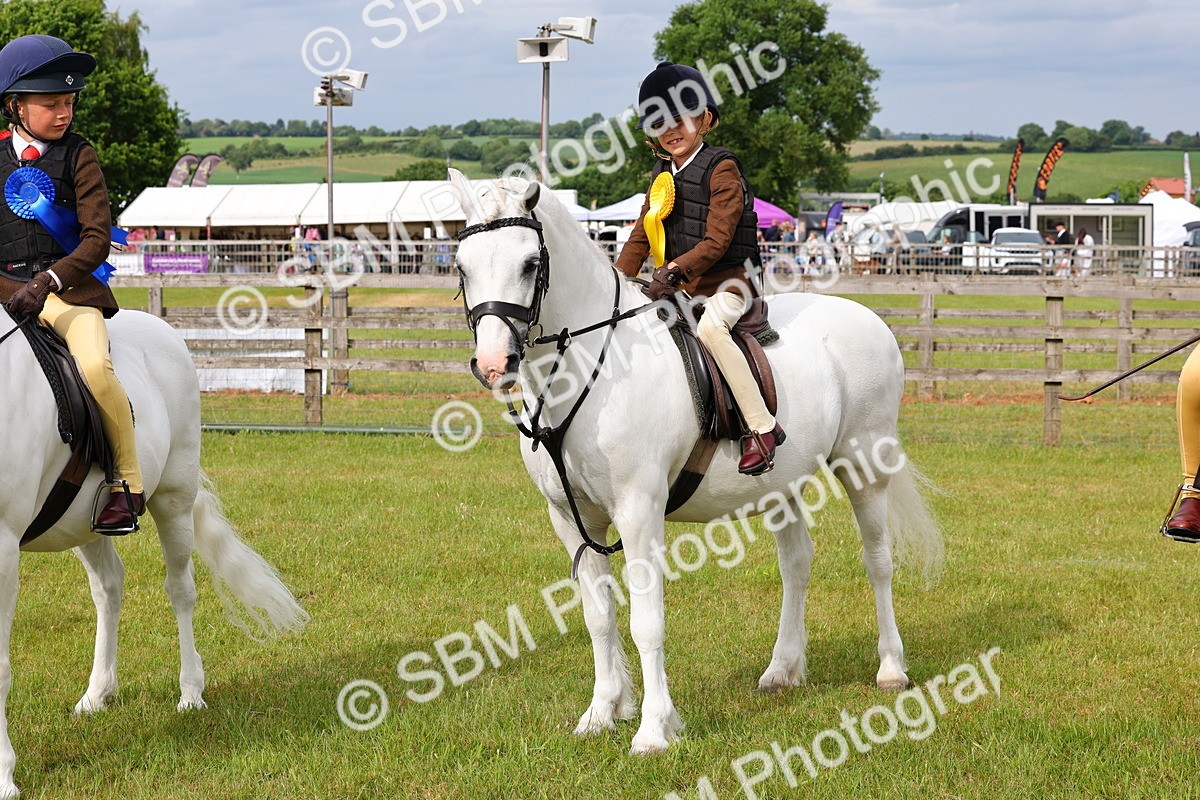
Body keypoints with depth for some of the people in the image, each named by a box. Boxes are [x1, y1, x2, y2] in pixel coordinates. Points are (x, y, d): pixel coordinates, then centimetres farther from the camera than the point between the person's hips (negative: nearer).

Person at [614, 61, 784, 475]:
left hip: (728, 281, -9)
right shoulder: (663, 175, 14)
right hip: (681, 285, 9)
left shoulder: (721, 169, -9)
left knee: (710, 325, -35)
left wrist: (674, 270, -30)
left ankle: (763, 427, -34)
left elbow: (716, 241, -17)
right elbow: (641, 237, 15)